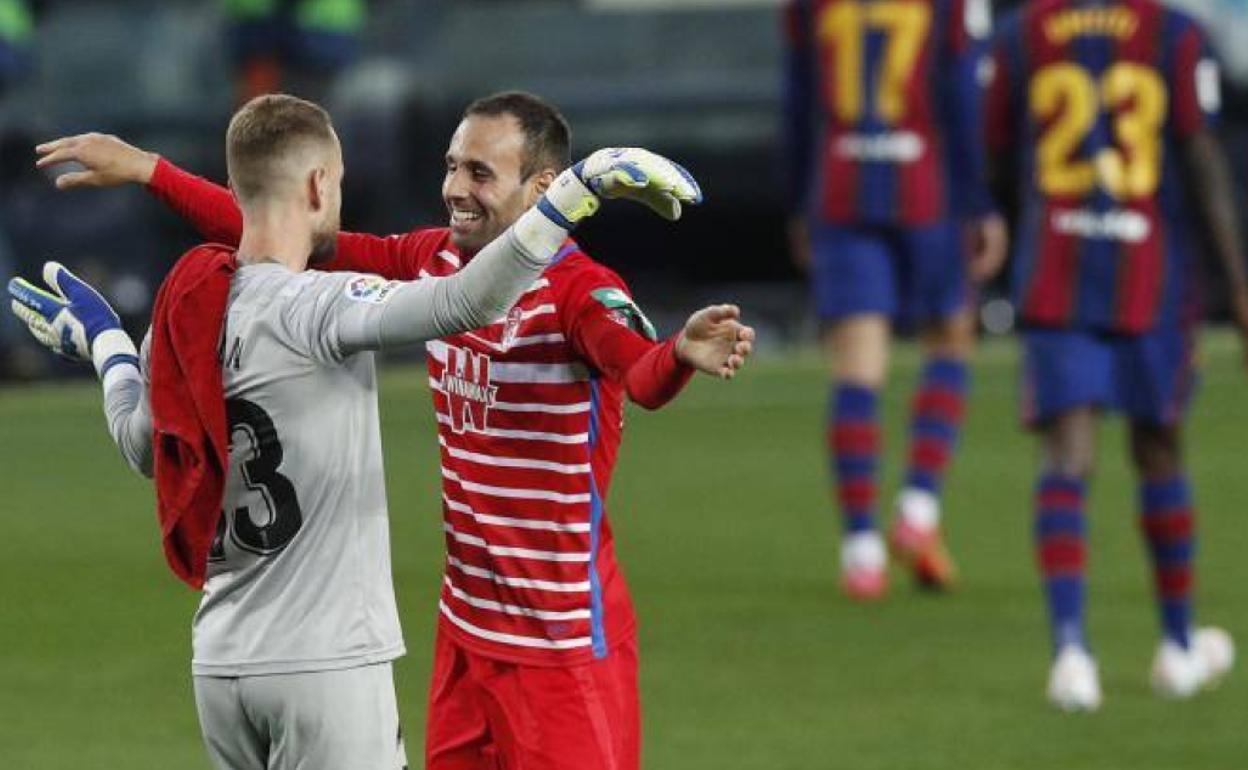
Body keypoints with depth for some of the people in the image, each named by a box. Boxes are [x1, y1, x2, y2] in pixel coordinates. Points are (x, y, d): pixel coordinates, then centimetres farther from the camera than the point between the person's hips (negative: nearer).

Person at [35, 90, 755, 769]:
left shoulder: (580, 292, -18)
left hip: (563, 644, -7)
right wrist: (149, 170, 13)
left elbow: (642, 369, -37)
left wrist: (681, 356, -61)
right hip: (465, 627, 7)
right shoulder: (437, 261, 3)